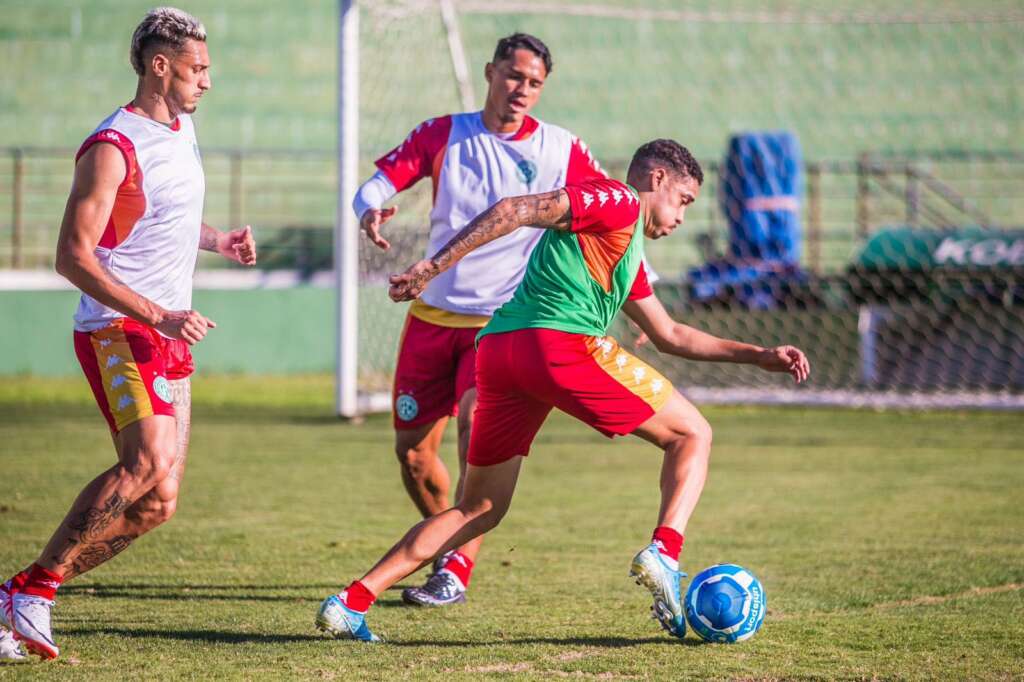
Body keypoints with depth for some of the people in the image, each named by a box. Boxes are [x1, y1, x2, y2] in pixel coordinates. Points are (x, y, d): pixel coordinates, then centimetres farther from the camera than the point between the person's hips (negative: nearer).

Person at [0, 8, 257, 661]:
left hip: (169, 339, 9)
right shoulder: (113, 148, -13)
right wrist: (160, 315, -24)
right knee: (151, 464, -27)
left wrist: (217, 239, 14)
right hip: (117, 333, -9)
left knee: (154, 502, -1)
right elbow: (74, 256, -18)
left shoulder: (183, 132, 15)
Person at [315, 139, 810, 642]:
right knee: (692, 435, 5)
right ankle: (664, 553, -17)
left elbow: (670, 336, 41)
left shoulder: (629, 253, 33)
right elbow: (515, 211, -8)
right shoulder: (617, 202, 4)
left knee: (479, 510, 14)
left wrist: (756, 355, 38)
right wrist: (435, 266, -15)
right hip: (561, 342, -9)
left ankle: (351, 603, 4)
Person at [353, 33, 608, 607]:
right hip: (433, 312, 3)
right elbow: (381, 181, -6)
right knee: (412, 451, 5)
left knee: (475, 421, -26)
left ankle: (458, 570, -22)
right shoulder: (444, 134, 3)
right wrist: (371, 210, -29)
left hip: (504, 321, -3)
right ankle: (448, 549, 31)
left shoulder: (562, 150, 1)